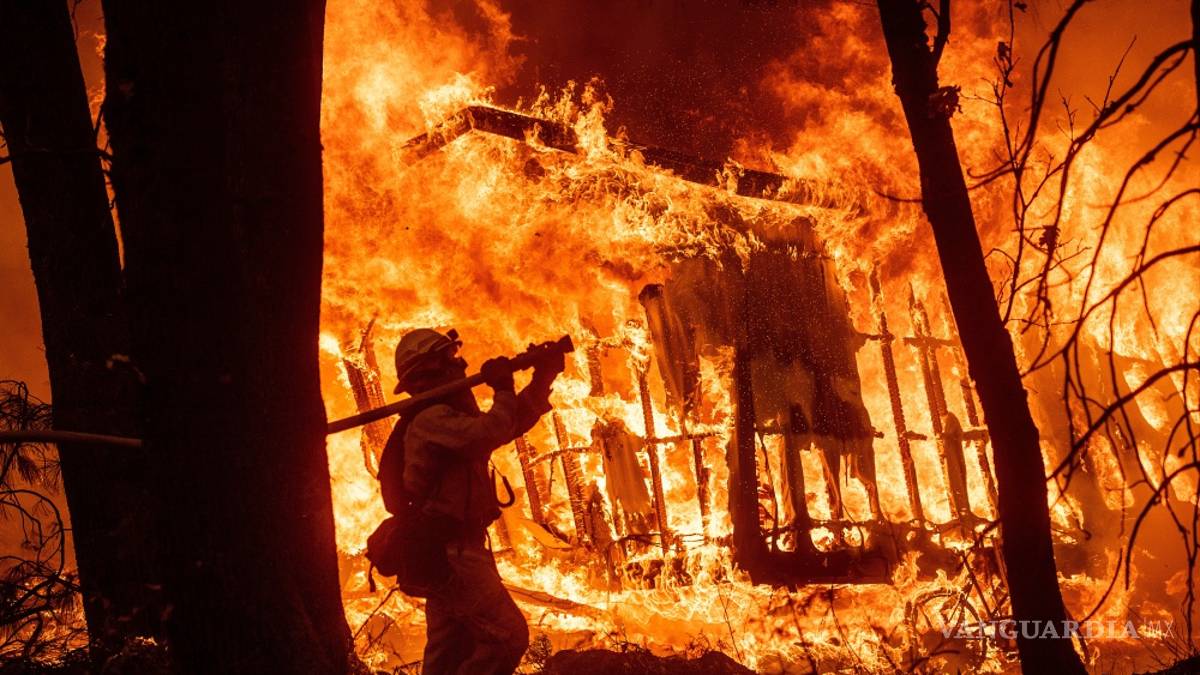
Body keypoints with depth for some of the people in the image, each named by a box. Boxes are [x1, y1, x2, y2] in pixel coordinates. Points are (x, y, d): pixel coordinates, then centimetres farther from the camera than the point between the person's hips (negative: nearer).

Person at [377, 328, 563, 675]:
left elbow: (511, 422, 21)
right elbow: (489, 433, -32)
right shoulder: (431, 418, -15)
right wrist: (503, 388, -16)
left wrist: (544, 376, 10)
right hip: (450, 550, -11)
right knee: (508, 637, -14)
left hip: (446, 549, 11)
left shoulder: (442, 417, 18)